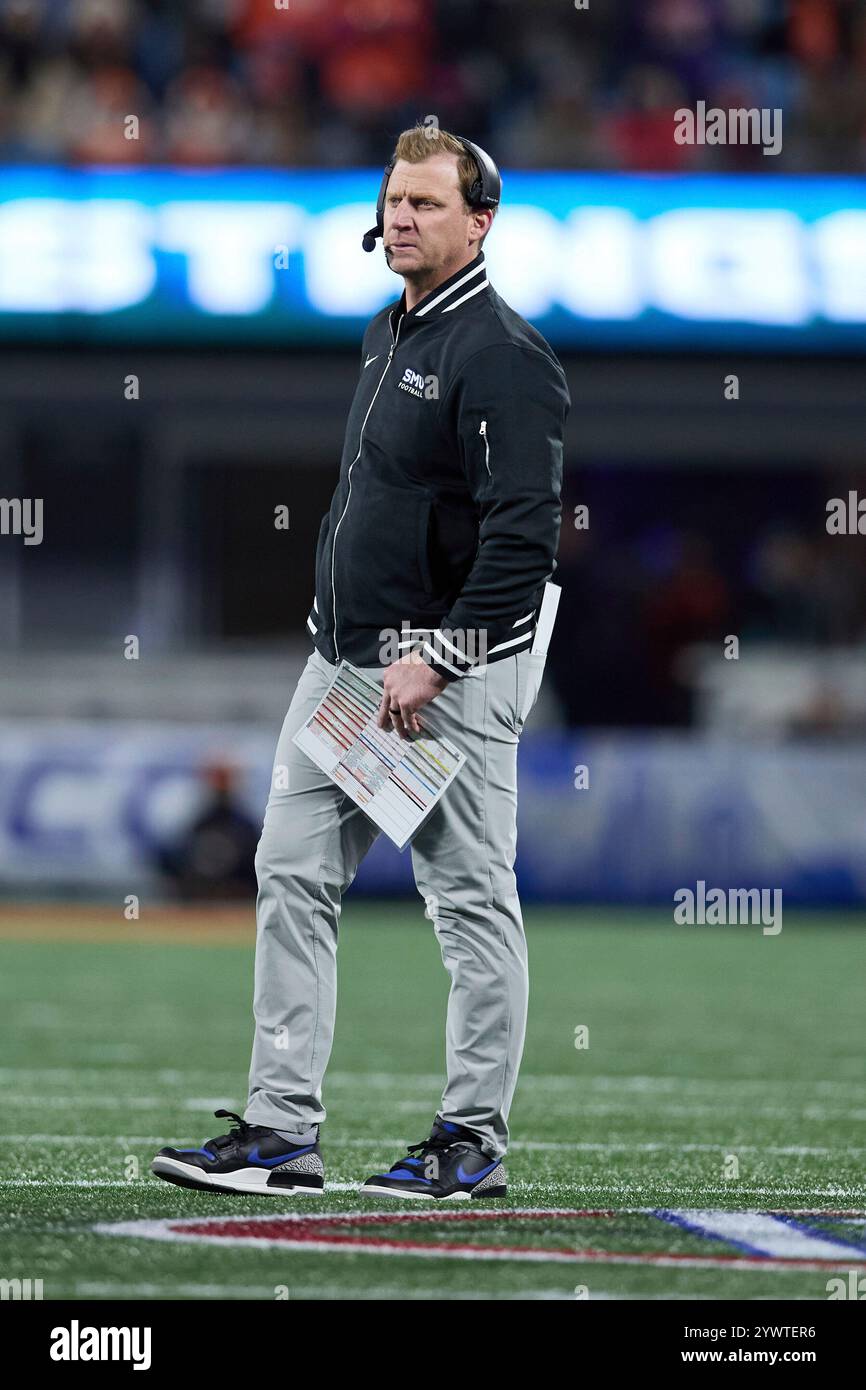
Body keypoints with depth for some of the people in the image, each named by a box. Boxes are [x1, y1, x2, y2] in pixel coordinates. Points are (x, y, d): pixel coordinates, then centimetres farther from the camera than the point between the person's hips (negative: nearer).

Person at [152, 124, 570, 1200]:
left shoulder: (499, 354, -14)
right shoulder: (389, 335, 15)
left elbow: (526, 531, -22)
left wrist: (435, 658, -22)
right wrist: (342, 632, 19)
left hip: (456, 672, -10)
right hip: (343, 663, 10)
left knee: (472, 899, -1)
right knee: (293, 874, 5)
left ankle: (474, 1141, 6)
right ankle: (281, 1132, 7)